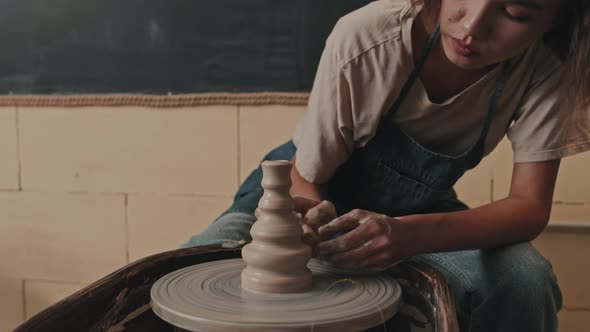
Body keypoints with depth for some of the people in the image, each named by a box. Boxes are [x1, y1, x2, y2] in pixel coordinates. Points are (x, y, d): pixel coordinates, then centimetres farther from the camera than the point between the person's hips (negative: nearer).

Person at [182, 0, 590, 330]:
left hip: (416, 213, 1)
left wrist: (411, 234, -44)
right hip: (320, 194, 0)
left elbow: (530, 205, -26)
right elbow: (306, 176, -18)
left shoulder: (548, 66, -24)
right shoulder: (364, 37, -31)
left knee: (525, 282, -28)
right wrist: (312, 213, -42)